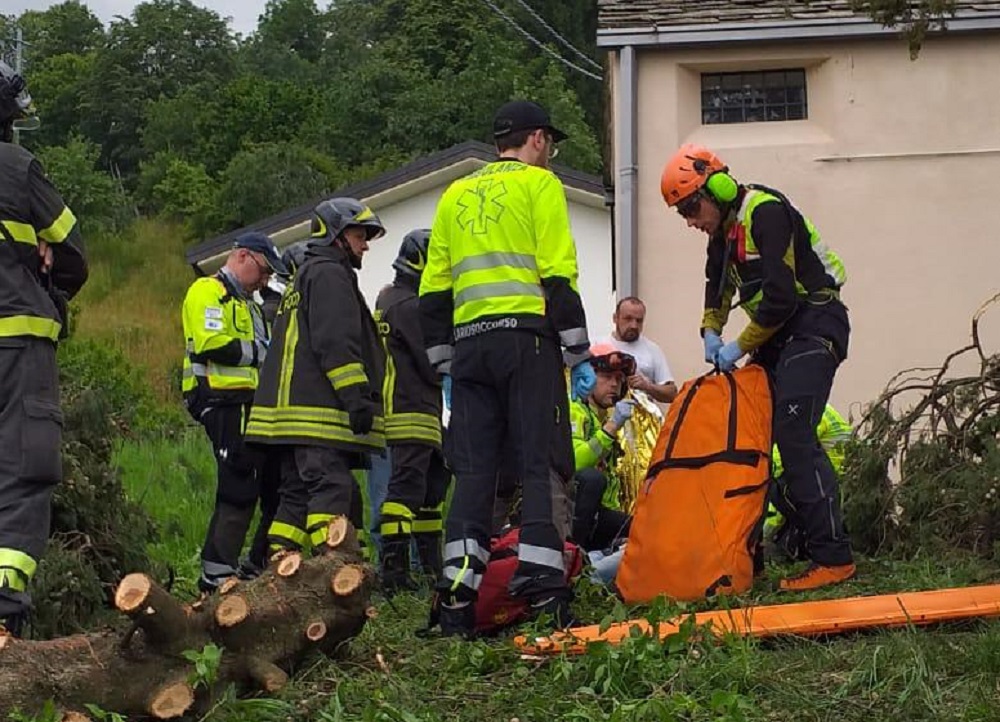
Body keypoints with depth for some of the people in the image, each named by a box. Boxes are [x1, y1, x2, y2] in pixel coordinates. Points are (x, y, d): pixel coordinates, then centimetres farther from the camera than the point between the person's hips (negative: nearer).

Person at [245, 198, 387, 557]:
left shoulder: (303, 278, 30)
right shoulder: (329, 274, -4)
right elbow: (336, 344, -16)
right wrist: (358, 398, -21)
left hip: (292, 412, 11)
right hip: (321, 411, -11)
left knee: (299, 493, 10)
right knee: (333, 489, -18)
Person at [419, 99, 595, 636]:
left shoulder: (456, 195, 21)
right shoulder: (538, 184, 4)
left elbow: (433, 290, 18)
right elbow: (558, 274, -6)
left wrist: (445, 365, 21)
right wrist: (579, 355, -5)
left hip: (469, 343, 5)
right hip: (526, 336, -5)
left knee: (473, 471, 4)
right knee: (541, 465, -5)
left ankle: (458, 594, -3)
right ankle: (541, 585, -15)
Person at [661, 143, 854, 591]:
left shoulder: (766, 213, -19)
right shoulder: (723, 228, 12)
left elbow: (780, 297, -24)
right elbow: (718, 286, 28)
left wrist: (741, 348, -14)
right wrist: (711, 332, 10)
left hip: (814, 327, -10)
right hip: (775, 336, 10)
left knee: (793, 434, -20)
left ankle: (834, 557, -23)